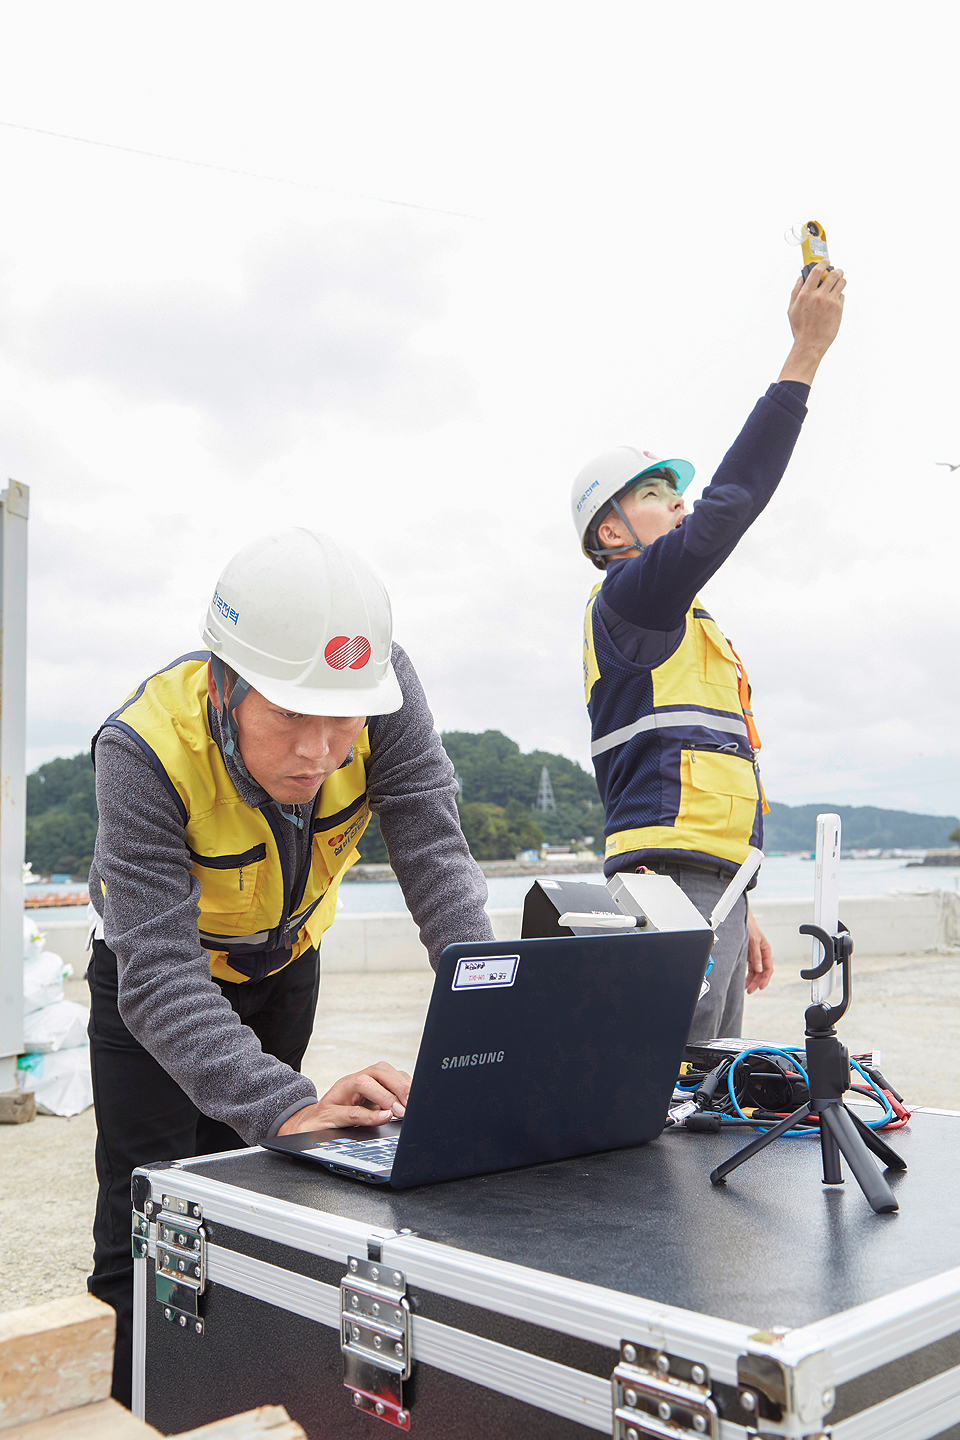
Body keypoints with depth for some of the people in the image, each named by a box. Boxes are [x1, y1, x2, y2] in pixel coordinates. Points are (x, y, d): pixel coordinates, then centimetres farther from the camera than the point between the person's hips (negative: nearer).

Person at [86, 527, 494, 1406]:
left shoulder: (380, 690, -30)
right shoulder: (145, 750, -39)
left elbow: (437, 859, -32)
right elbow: (160, 977, -42)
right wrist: (289, 1108, -56)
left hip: (284, 963, 3)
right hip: (154, 971, -3)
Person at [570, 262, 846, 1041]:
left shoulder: (687, 627, 27)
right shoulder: (628, 596, -2)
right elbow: (729, 506, -17)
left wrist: (740, 913, 25)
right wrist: (806, 353, -14)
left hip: (711, 886, 10)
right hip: (675, 887, -10)